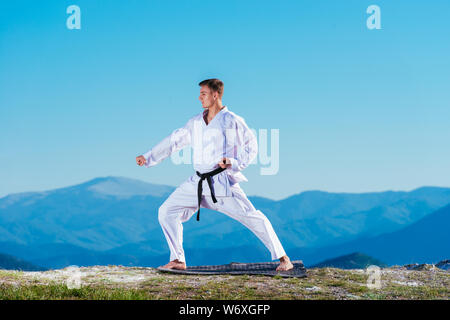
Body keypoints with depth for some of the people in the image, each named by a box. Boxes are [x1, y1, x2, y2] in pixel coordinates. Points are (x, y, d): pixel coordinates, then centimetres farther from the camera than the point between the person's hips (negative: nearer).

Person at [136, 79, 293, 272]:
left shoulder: (231, 121, -5)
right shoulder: (196, 122, 13)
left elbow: (251, 146, -1)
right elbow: (174, 141, 19)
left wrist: (234, 162, -16)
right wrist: (148, 157, 16)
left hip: (222, 182, -6)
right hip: (199, 182, 7)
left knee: (252, 217, -11)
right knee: (167, 211, 2)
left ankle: (283, 259, -3)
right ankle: (178, 260, 11)